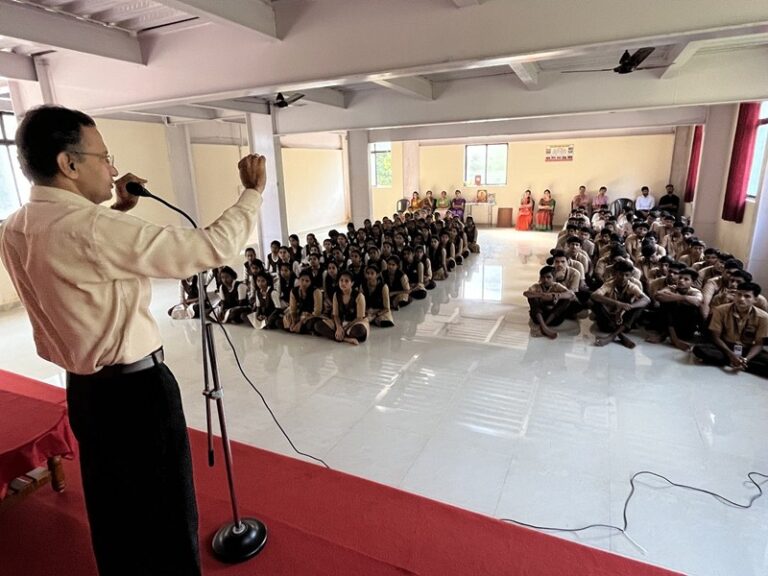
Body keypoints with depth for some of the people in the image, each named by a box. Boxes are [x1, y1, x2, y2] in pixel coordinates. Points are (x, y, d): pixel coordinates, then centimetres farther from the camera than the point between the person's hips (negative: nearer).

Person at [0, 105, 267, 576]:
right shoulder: (89, 229, -26)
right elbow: (212, 248, -27)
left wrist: (116, 210, 12)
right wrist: (253, 191, -13)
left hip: (84, 390, 9)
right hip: (136, 391, -9)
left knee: (113, 508, 26)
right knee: (166, 513, 11)